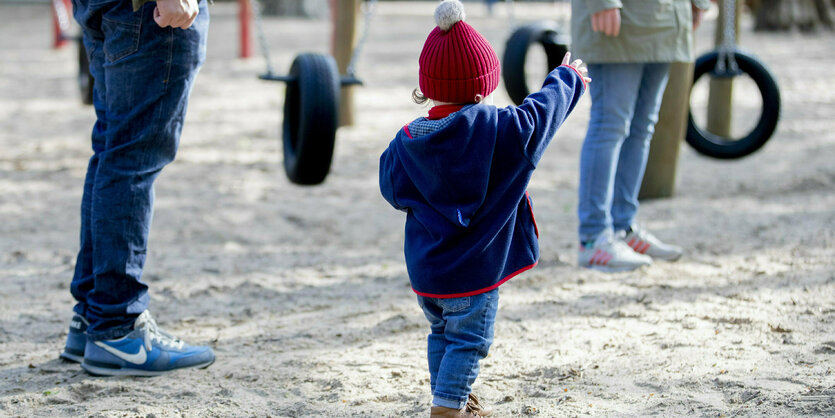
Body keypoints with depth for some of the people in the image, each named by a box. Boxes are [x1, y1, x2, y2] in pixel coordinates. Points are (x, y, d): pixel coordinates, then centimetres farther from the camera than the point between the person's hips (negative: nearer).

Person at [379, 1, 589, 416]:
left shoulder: (408, 139, -6)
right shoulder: (499, 129, -17)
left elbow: (393, 190, 2)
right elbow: (542, 112, -4)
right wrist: (567, 80, 14)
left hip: (423, 265, 5)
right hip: (471, 269, -5)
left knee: (442, 332, 21)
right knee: (468, 338, 5)